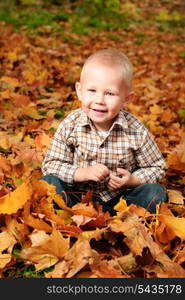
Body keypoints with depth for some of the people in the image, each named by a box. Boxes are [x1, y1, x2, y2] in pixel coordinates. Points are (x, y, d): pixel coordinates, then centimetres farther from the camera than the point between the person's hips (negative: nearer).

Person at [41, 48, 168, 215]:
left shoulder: (137, 132, -14)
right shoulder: (70, 125, -13)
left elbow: (157, 168, -1)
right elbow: (51, 165, -9)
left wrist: (132, 180, -20)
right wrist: (84, 173, -24)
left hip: (119, 198, 0)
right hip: (78, 197, 0)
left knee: (156, 193, -22)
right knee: (48, 182, -24)